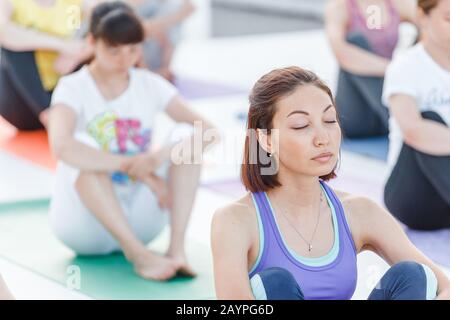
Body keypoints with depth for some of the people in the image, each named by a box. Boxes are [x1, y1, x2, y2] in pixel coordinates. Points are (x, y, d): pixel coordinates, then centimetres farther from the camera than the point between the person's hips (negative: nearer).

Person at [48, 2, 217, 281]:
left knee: (190, 146, -15)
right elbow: (62, 147, -34)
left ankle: (177, 249, -30)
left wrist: (162, 154, -29)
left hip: (138, 219, 4)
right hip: (83, 219, -3)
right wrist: (135, 167, -35)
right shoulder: (74, 88, -12)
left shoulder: (150, 85, 0)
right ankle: (138, 254, -37)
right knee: (84, 151, -31)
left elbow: (209, 131, -10)